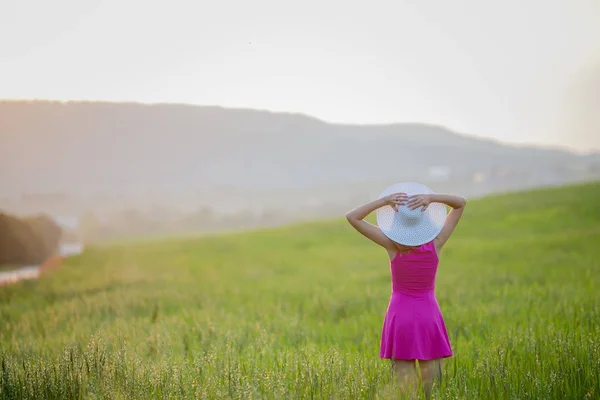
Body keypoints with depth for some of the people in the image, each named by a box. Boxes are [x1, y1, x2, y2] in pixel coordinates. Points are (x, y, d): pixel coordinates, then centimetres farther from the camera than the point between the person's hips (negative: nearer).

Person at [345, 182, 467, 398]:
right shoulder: (436, 242, -7)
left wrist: (384, 200, -15)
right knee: (432, 383, 5)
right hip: (429, 316, 1)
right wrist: (432, 198, -15)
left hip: (401, 316, -1)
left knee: (404, 383, 1)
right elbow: (461, 203, 1)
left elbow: (352, 216, -9)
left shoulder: (393, 244, -10)